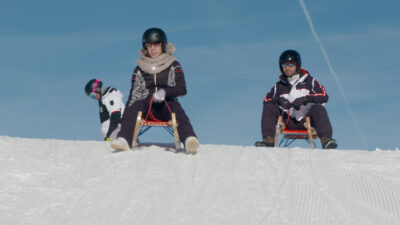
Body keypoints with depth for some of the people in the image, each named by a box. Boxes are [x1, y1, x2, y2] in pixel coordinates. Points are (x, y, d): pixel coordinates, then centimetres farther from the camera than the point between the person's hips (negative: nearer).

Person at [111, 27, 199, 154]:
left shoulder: (173, 66, 9)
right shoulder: (140, 69, 15)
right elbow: (134, 94, 13)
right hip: (146, 106, 2)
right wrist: (125, 119, 1)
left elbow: (182, 89, -2)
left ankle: (189, 140, -60)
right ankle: (124, 140, -47)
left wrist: (164, 92, -21)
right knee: (133, 107, -29)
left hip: (167, 105, -2)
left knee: (177, 110, -35)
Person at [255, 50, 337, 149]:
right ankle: (269, 140, -28)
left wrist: (305, 99, -19)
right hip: (289, 124, 2)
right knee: (268, 108, -16)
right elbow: (267, 100, 4)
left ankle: (326, 140, -39)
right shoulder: (279, 86, 14)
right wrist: (278, 100, -17)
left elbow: (324, 96, -5)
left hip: (306, 121, -2)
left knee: (319, 109, -30)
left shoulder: (309, 81, 8)